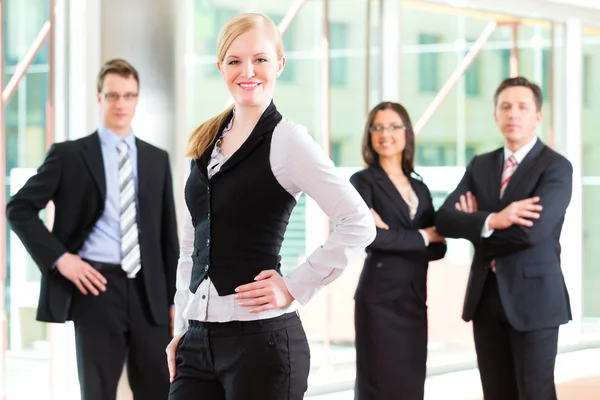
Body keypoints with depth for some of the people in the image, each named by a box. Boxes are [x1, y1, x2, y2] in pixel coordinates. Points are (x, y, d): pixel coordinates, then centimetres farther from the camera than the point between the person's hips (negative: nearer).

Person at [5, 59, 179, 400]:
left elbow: (168, 233, 14)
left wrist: (175, 296, 9)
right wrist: (58, 257, -9)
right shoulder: (70, 155, 2)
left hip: (148, 290, 3)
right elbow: (19, 208, 0)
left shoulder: (157, 159, 13)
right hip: (96, 285, -3)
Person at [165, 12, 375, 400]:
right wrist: (182, 328, 13)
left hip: (260, 336, -6)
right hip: (199, 338, 6)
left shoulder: (286, 139, -7)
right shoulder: (206, 142, 12)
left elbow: (359, 224, -14)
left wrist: (294, 288, -12)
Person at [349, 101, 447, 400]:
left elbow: (438, 247, 6)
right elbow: (371, 237, -16)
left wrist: (394, 236, -10)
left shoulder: (420, 188, 15)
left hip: (414, 300, 5)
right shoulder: (363, 181, -1)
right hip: (379, 299, -5)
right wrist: (421, 237, -6)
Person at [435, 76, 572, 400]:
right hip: (486, 297, 6)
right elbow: (444, 219, -1)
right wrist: (491, 221, -20)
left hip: (532, 297, -6)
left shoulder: (556, 167, -7)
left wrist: (476, 225, -6)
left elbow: (532, 231, -22)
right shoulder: (480, 166, 11)